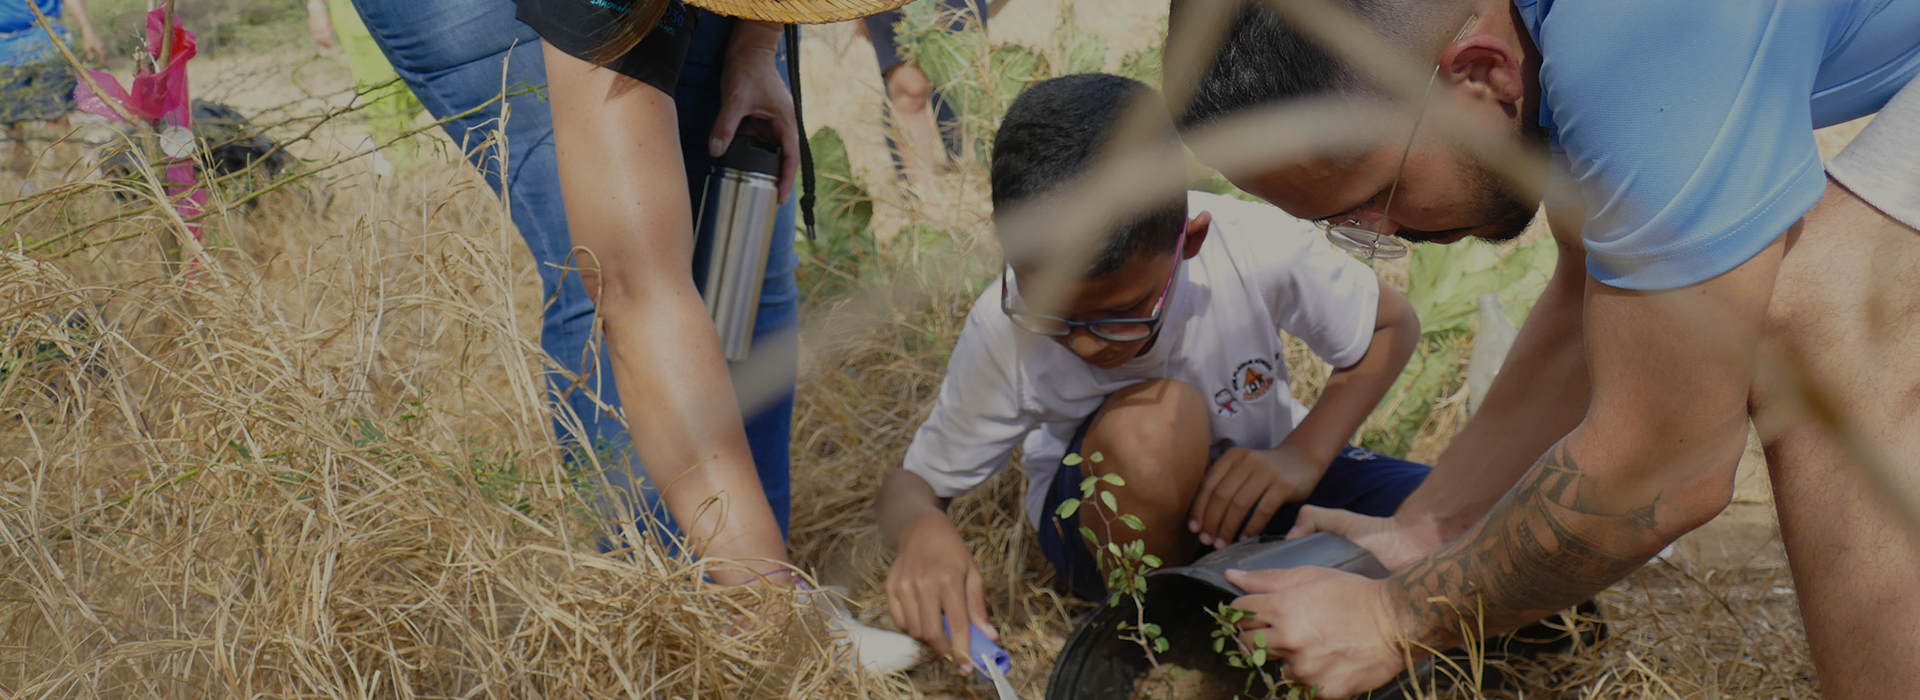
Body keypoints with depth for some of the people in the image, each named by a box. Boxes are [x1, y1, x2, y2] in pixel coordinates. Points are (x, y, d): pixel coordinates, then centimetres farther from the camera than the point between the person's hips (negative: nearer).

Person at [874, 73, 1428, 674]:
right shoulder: (1005, 331, -27)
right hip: (1109, 513, -1)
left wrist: (1303, 456, -23)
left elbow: (1392, 324, -7)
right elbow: (908, 486, -13)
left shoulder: (1259, 252, -29)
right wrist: (923, 530, -39)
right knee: (1149, 423, -37)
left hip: (1255, 479, 1)